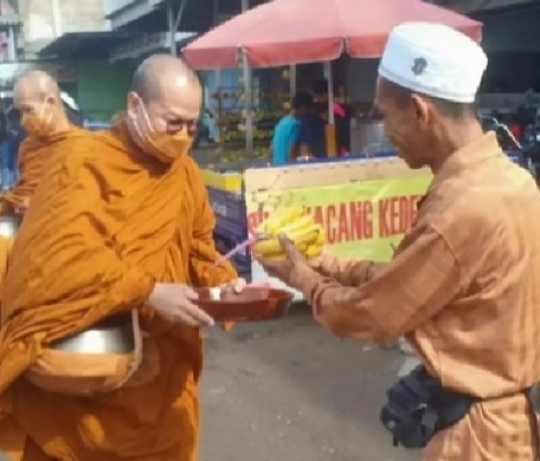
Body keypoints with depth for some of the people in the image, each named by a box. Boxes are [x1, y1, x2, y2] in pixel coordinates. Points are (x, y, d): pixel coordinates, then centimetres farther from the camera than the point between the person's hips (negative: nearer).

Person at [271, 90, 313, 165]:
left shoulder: (282, 122, 14)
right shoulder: (296, 124, -13)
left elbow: (273, 147, 17)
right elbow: (292, 152, -18)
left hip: (277, 164, 9)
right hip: (287, 165, -9)